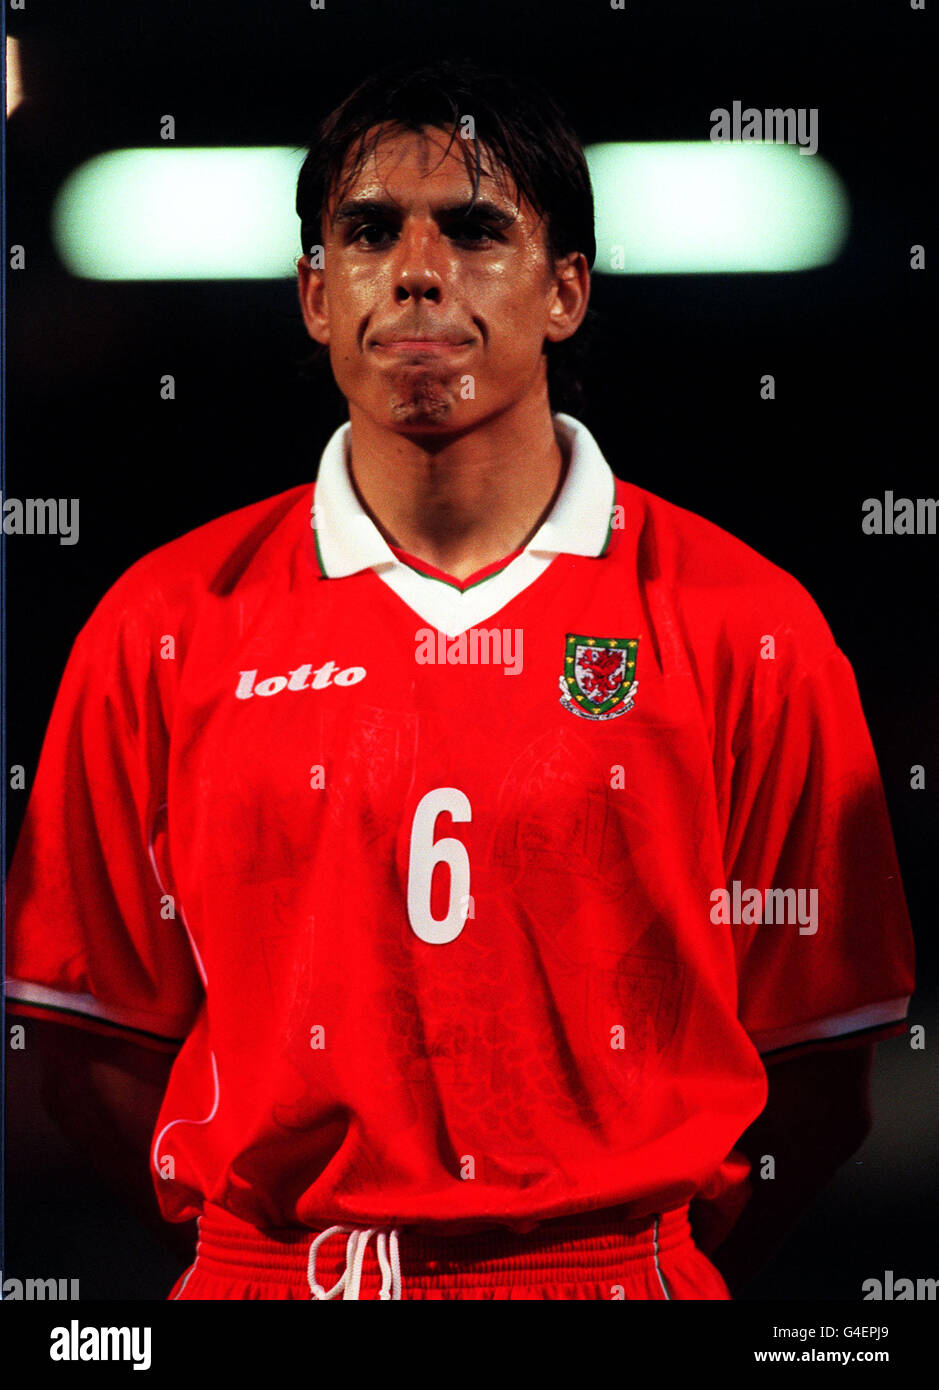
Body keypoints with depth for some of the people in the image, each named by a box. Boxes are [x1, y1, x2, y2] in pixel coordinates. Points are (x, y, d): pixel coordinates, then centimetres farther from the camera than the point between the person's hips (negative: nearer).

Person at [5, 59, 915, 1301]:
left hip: (615, 1276, 0)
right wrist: (299, 1251, -5)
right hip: (261, 1272, 1)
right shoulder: (163, 627, 0)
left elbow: (818, 1072, 0)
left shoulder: (749, 632, -3)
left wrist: (648, 1262, -8)